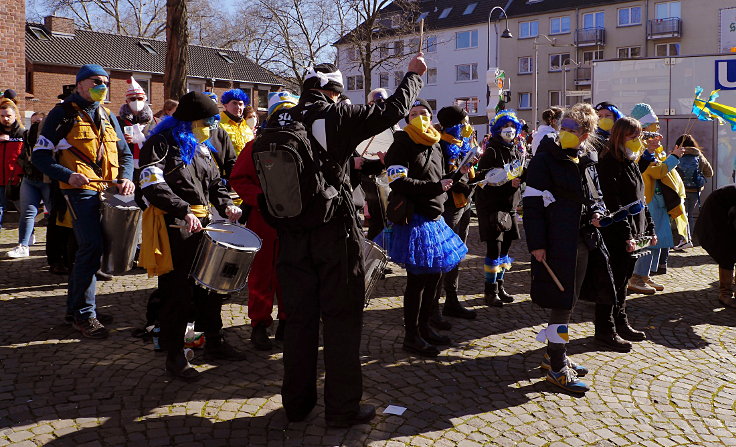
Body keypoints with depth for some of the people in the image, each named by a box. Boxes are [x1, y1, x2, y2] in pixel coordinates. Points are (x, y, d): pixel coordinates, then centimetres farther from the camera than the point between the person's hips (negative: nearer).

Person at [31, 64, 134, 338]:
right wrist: (67, 175, -19)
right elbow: (40, 155, -3)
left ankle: (76, 307, 24)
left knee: (90, 248, 11)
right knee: (92, 247, -15)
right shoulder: (63, 113, 0)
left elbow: (125, 153, 19)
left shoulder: (107, 116, 18)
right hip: (81, 190, -6)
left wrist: (126, 177, -1)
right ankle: (84, 314, -4)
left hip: (108, 191, 6)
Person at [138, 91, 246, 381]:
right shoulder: (161, 144, -7)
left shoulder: (201, 148, 19)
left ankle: (214, 343, 29)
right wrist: (184, 211, -29)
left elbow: (214, 183, 23)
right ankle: (174, 355, 9)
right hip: (174, 227, -8)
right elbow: (153, 186, -19)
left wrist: (225, 205, 3)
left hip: (201, 224, 8)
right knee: (177, 292, -4)